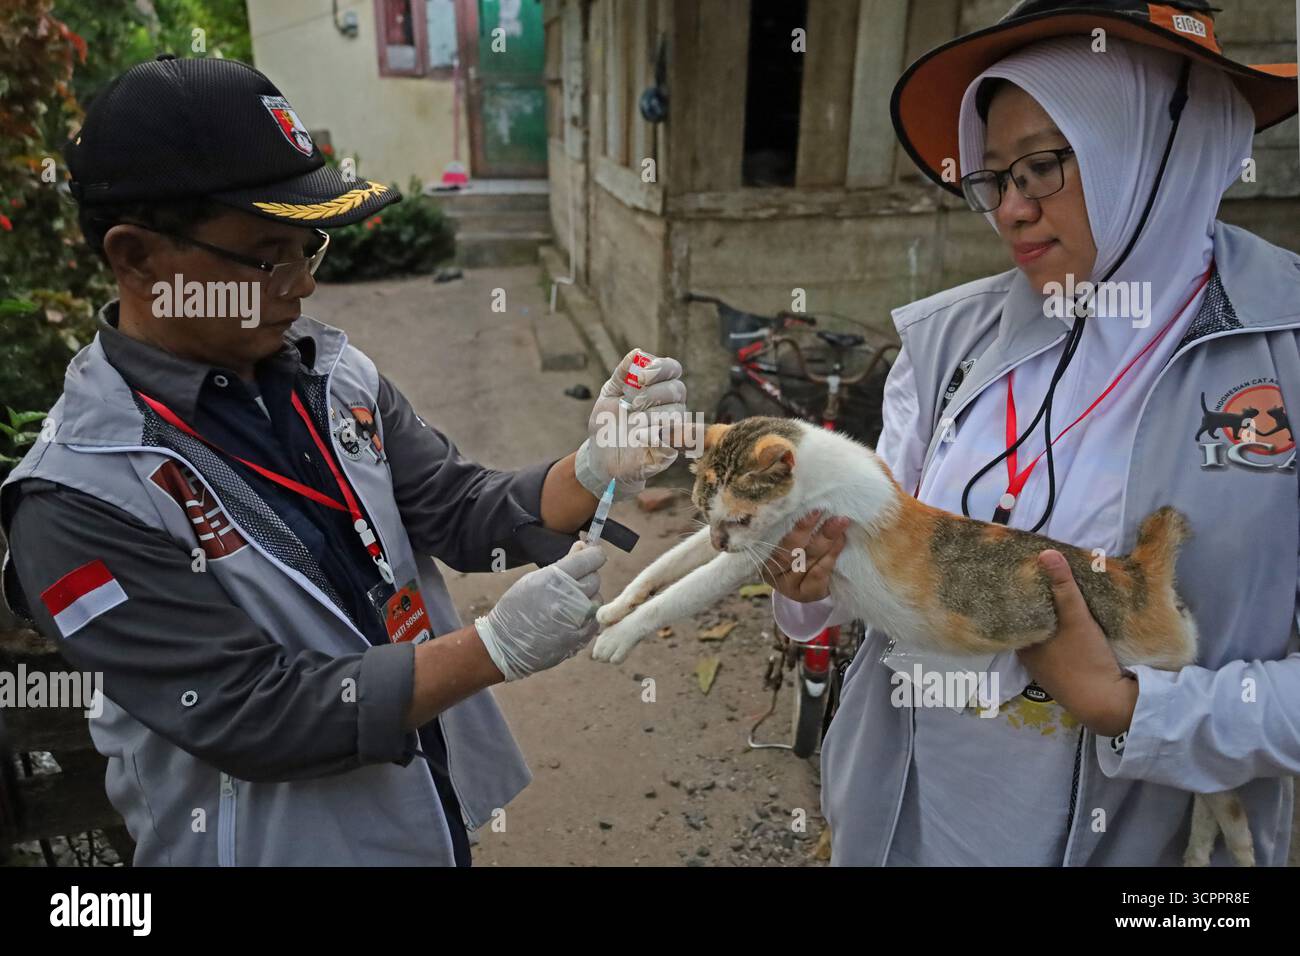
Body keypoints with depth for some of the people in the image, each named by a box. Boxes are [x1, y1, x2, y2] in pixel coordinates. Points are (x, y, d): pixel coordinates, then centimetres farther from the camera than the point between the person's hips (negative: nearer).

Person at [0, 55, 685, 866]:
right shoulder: (79, 503, -21)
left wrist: (597, 470, -22)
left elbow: (464, 515, -4)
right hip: (276, 841, -5)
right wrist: (500, 647, -28)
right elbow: (250, 717, -22)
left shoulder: (330, 368, -6)